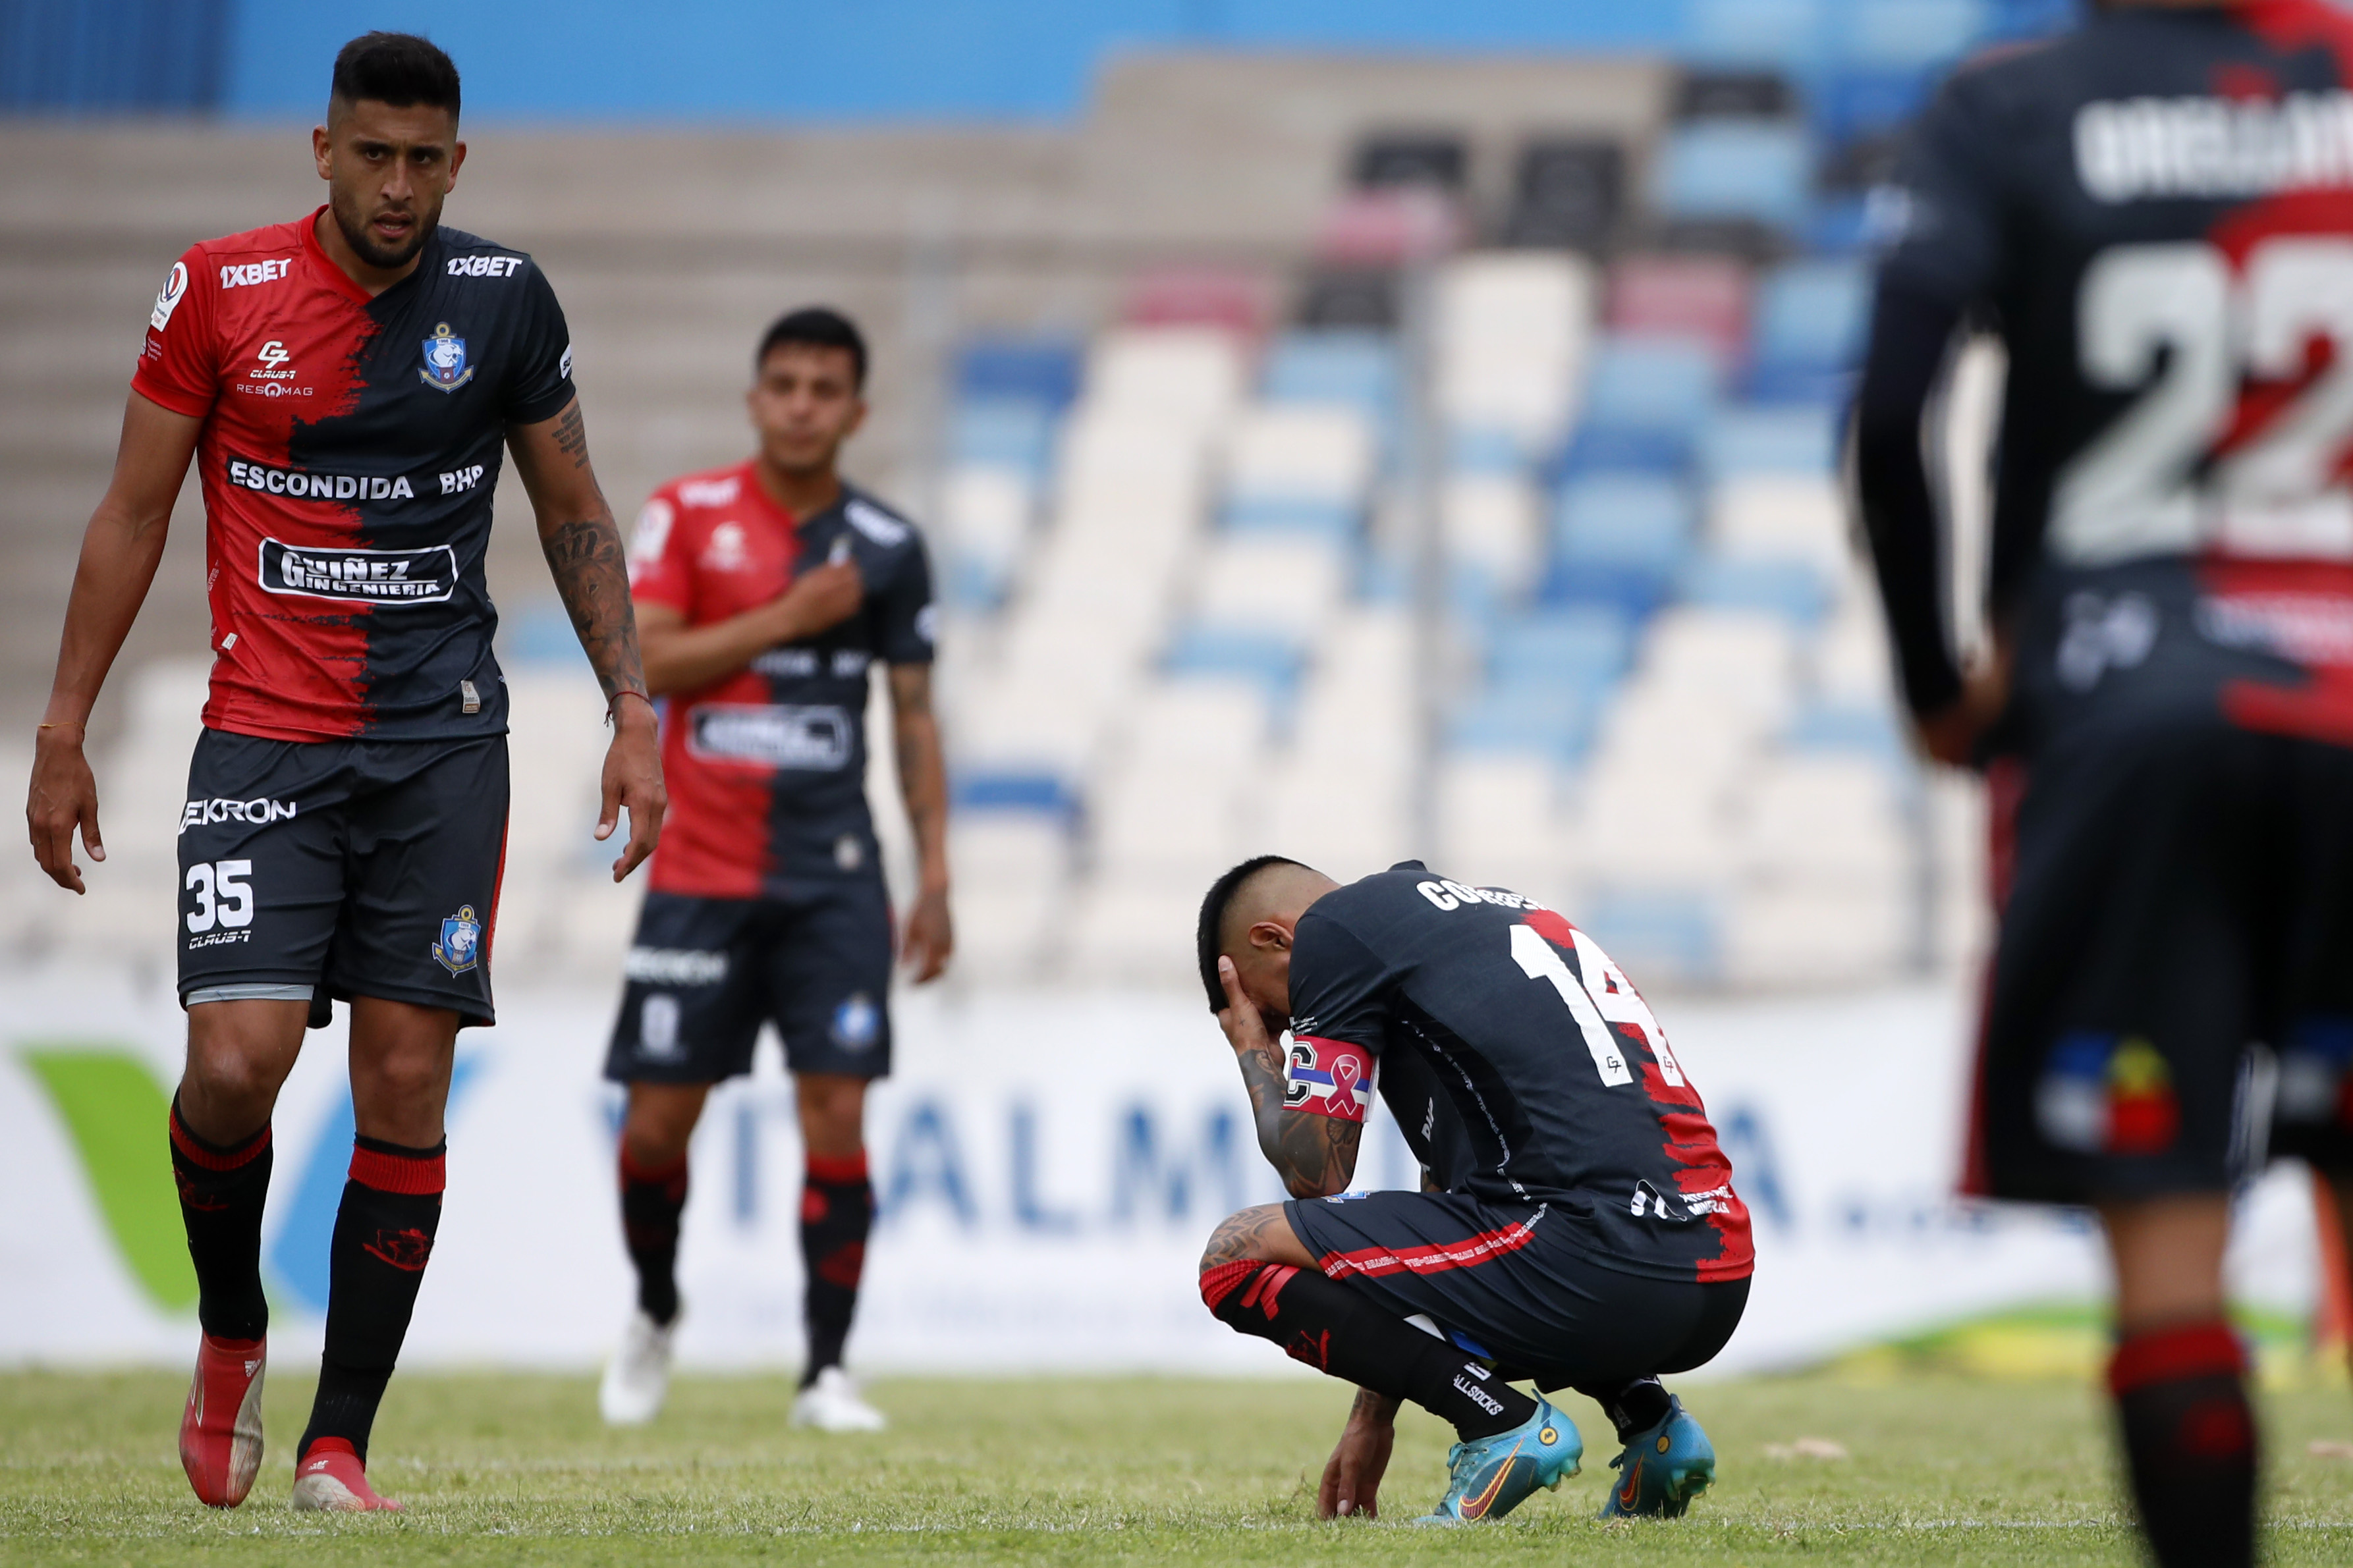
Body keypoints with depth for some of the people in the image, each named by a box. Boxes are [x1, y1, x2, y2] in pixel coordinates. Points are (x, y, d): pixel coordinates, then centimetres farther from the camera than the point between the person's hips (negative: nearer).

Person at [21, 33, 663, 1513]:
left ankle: (342, 1440, 5)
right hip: (264, 735, -1)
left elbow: (574, 511, 13)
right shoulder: (221, 292, -2)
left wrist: (635, 709, 5)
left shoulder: (504, 297, 2)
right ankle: (231, 1335, 13)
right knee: (237, 1057, -16)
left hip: (444, 738, 1)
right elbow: (133, 514, 6)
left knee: (407, 1083, -2)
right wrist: (64, 732, 3)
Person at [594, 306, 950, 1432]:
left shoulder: (886, 546, 4)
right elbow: (641, 663, -8)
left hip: (832, 876, 0)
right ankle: (654, 1314, 28)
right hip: (699, 872, 0)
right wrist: (787, 617, -14)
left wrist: (934, 877, 4)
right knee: (658, 1119, 1)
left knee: (837, 1111, -9)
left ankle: (825, 1371, -2)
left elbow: (914, 717, 9)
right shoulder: (688, 515, 1)